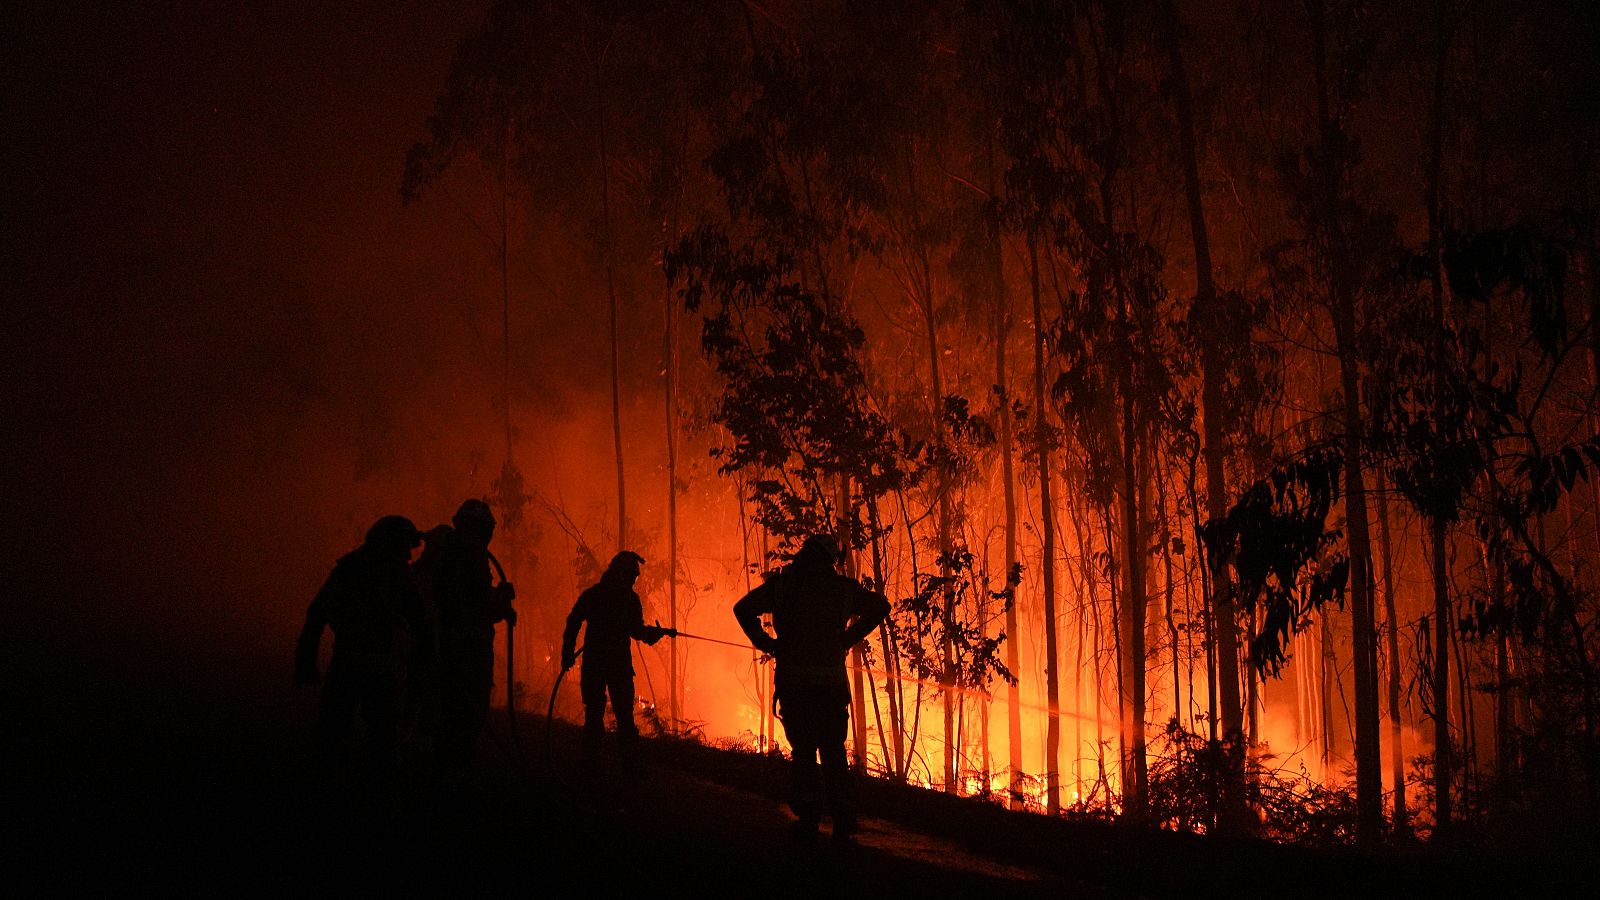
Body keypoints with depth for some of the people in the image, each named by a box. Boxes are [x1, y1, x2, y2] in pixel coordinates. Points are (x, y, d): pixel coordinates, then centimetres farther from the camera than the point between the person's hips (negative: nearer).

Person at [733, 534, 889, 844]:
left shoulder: (781, 584, 3)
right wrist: (848, 639, 15)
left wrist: (765, 643, 10)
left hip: (792, 681, -1)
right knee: (833, 751, 10)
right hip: (831, 681, 1)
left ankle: (808, 820, 3)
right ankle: (842, 821, 7)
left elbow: (743, 609, 3)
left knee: (803, 750, 7)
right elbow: (880, 606, 13)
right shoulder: (842, 587, 4)